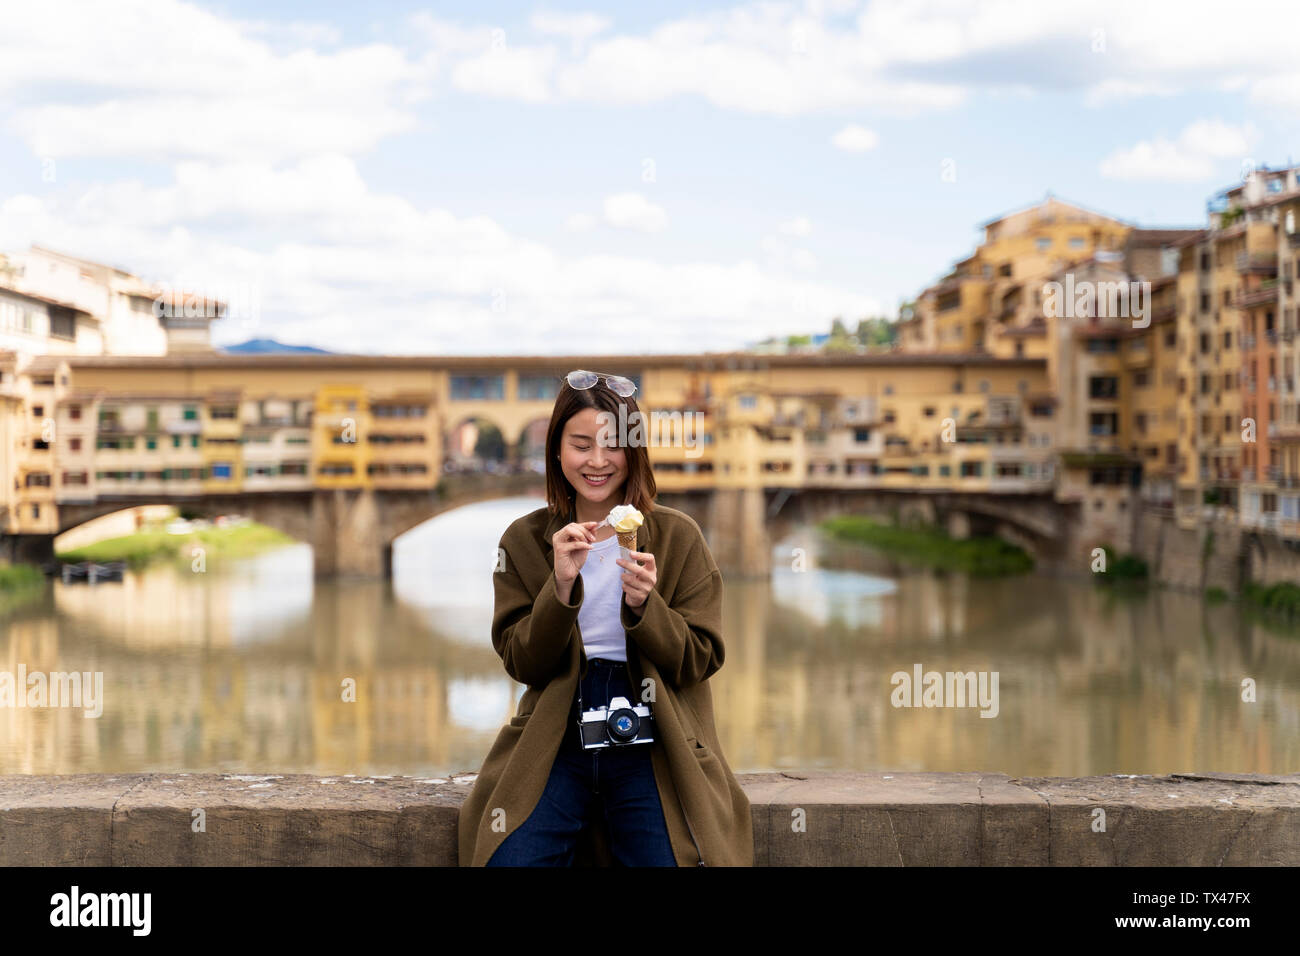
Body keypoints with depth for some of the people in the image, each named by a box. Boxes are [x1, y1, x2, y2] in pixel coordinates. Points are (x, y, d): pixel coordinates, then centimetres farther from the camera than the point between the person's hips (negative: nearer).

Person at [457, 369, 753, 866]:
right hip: (556, 737, 1)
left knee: (666, 859, -20)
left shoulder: (678, 537, 6)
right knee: (510, 860, -21)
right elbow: (523, 664, 2)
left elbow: (700, 661, 3)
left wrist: (643, 605, -14)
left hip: (650, 743, 0)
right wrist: (561, 585, -13)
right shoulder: (525, 540, 9)